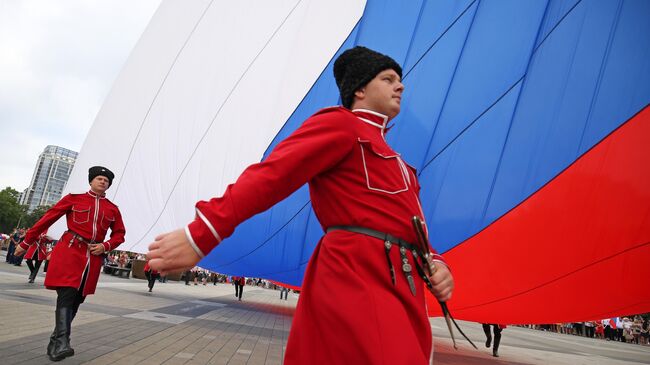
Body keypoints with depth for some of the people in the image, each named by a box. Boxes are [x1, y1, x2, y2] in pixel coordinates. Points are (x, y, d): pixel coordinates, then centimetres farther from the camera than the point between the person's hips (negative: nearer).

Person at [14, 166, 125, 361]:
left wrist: (105, 246, -5)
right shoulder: (73, 199, 4)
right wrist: (26, 242, 8)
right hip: (69, 251, -3)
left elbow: (120, 234, 15)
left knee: (77, 299, 5)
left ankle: (55, 343, 16)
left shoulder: (113, 209, 10)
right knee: (67, 295, -18)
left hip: (93, 257, 3)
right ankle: (62, 343, -23)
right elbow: (48, 219, 7)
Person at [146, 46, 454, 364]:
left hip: (397, 285, 9)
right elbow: (273, 174, -15)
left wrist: (433, 263, 1)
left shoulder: (391, 159, 28)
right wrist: (201, 234, -26)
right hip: (358, 279, -9)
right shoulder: (340, 124, -1)